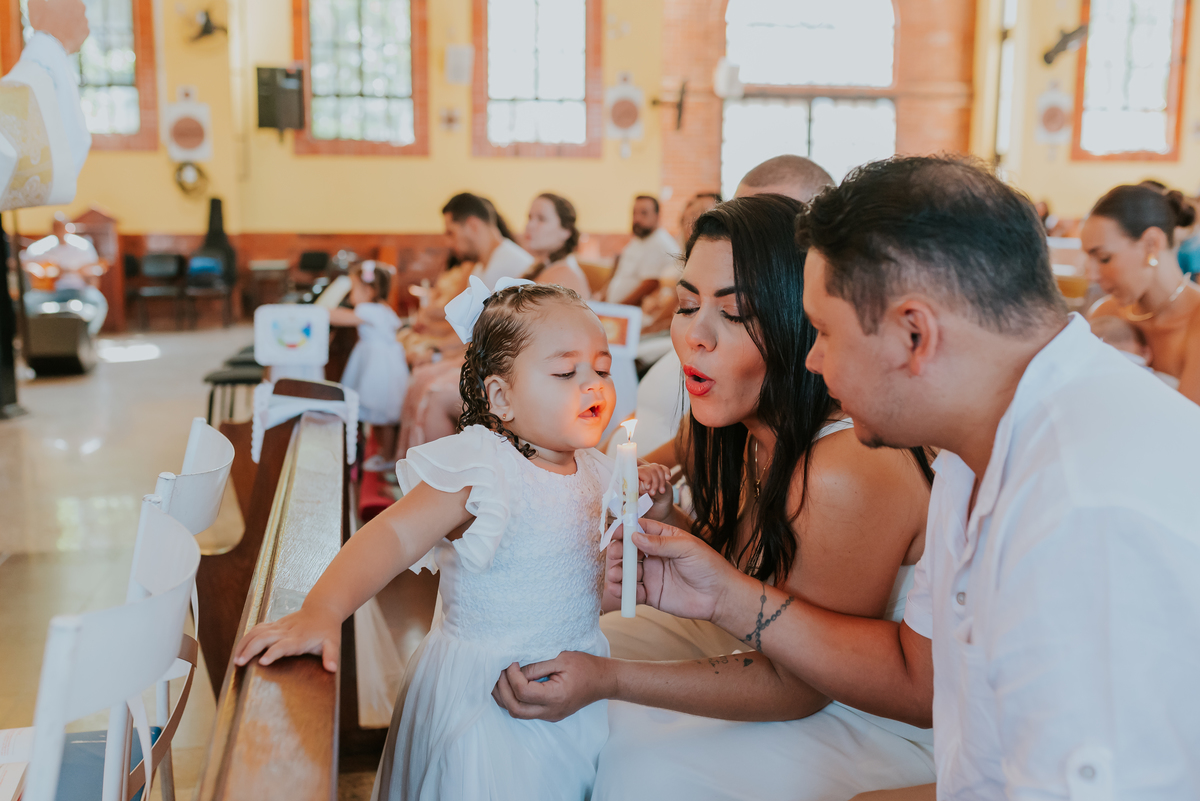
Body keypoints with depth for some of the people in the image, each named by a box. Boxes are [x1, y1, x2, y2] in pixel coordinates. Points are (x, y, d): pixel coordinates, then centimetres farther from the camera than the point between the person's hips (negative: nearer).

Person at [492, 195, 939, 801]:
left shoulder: (848, 473, -31)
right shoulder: (750, 429, -4)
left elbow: (798, 686, -23)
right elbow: (736, 580, 8)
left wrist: (610, 679, -25)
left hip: (880, 726, -8)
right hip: (776, 647, 8)